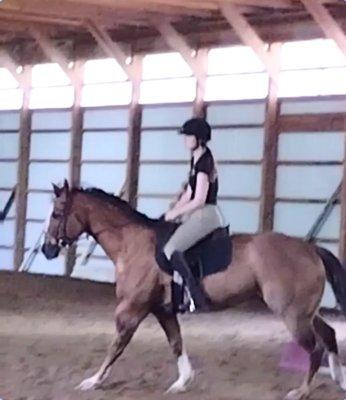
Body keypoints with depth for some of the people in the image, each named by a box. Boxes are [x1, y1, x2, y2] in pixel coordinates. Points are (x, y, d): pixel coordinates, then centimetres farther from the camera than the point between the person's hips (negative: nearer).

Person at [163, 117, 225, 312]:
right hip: (196, 214, 10)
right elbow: (188, 193, 19)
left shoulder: (204, 162, -16)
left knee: (171, 249, -21)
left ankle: (196, 295, -22)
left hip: (206, 214, -10)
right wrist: (173, 212, 9)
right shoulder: (196, 159, 14)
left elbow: (198, 201, -19)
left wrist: (175, 213, -9)